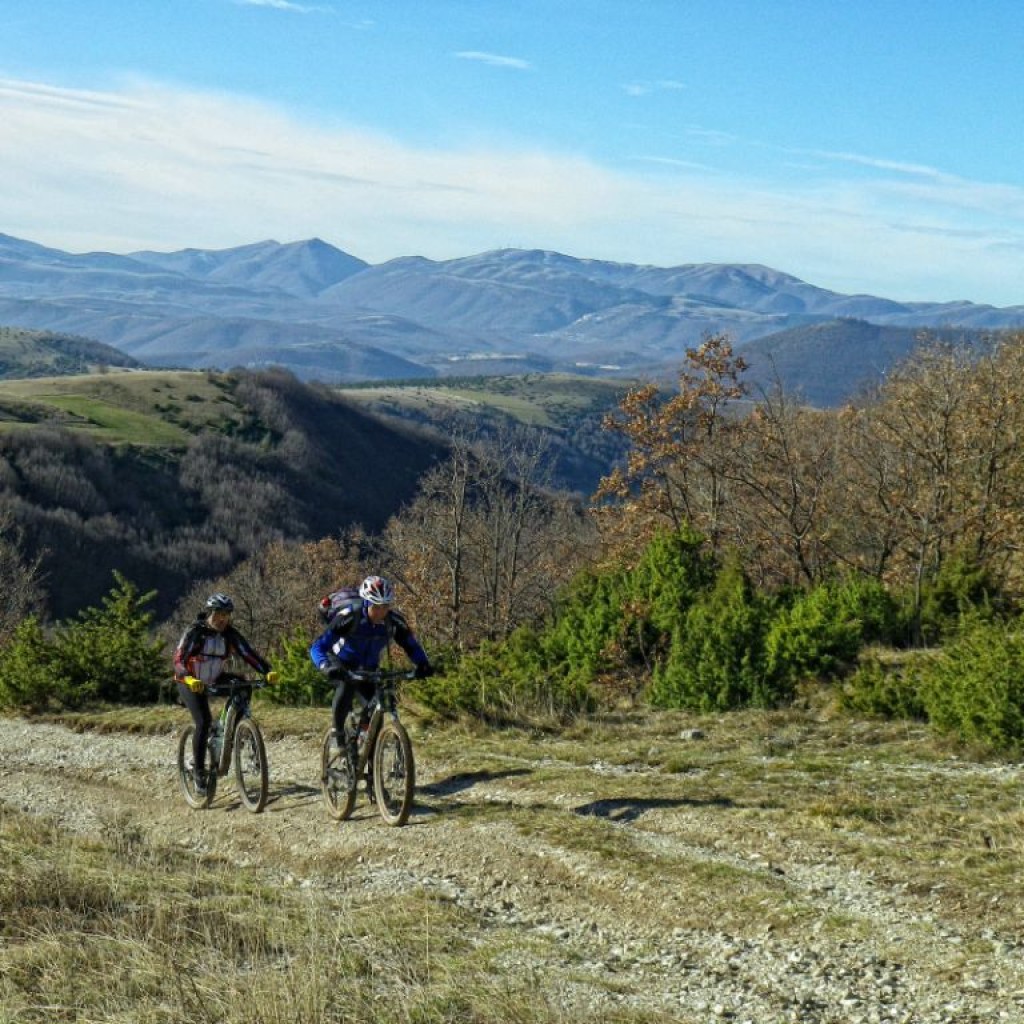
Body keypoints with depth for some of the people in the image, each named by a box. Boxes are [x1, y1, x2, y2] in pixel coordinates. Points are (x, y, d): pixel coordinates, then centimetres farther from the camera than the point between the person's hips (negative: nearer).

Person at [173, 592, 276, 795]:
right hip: (191, 684, -5)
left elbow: (248, 653, -16)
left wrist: (267, 671, -33)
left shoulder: (230, 634, -7)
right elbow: (179, 659, -29)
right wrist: (188, 679, -49)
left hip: (215, 681, 5)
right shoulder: (195, 632, -19)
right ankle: (199, 774, -18)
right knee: (203, 721, -25)